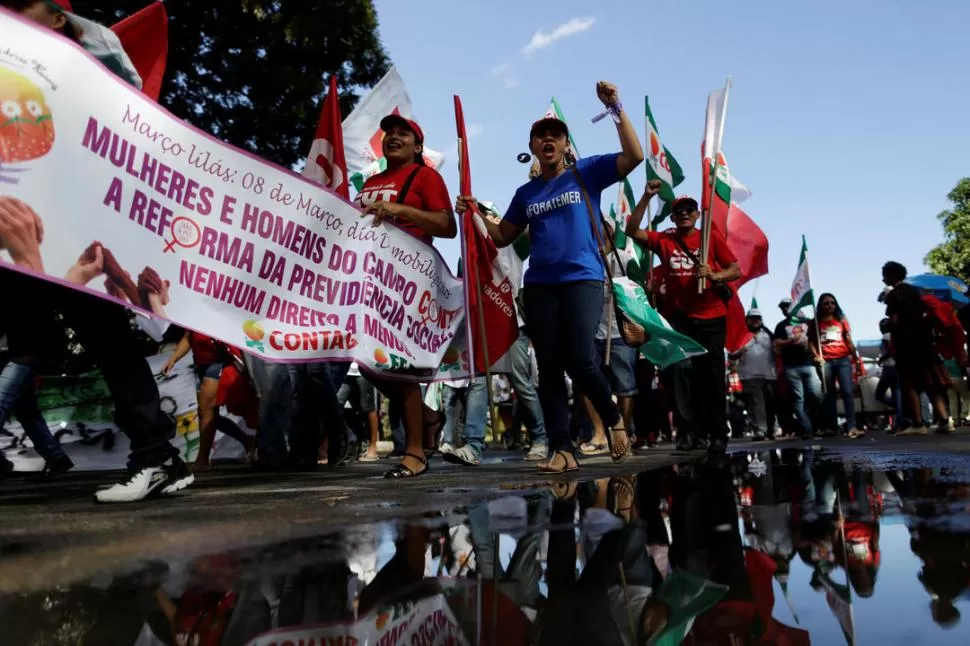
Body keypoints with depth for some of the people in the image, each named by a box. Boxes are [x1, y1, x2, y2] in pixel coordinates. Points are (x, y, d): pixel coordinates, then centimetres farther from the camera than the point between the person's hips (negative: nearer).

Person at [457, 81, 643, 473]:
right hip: (539, 285, 4)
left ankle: (613, 418, 11)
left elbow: (634, 156, -4)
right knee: (548, 367, -1)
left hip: (582, 279, -4)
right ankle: (562, 450, 5)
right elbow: (503, 237, 19)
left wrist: (616, 109, -8)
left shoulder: (586, 173, 7)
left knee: (579, 359, -18)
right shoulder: (526, 192, 17)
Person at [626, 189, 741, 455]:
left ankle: (717, 433, 10)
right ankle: (688, 431, -2)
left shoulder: (713, 237, 3)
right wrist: (646, 197, -11)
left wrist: (715, 275, -20)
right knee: (682, 370, -7)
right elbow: (632, 230, -4)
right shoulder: (664, 240, 6)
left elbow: (736, 270, 1)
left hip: (712, 316, 0)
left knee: (712, 374, 3)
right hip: (679, 317, 1)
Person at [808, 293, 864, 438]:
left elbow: (849, 342, 10)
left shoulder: (841, 320, 11)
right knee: (829, 394, 6)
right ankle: (831, 426, 13)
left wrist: (857, 361, 7)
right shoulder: (816, 322, 8)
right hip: (826, 361, 0)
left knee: (847, 392, -10)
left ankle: (852, 427, -15)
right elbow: (811, 341, 5)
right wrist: (816, 355, -11)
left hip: (843, 360, 0)